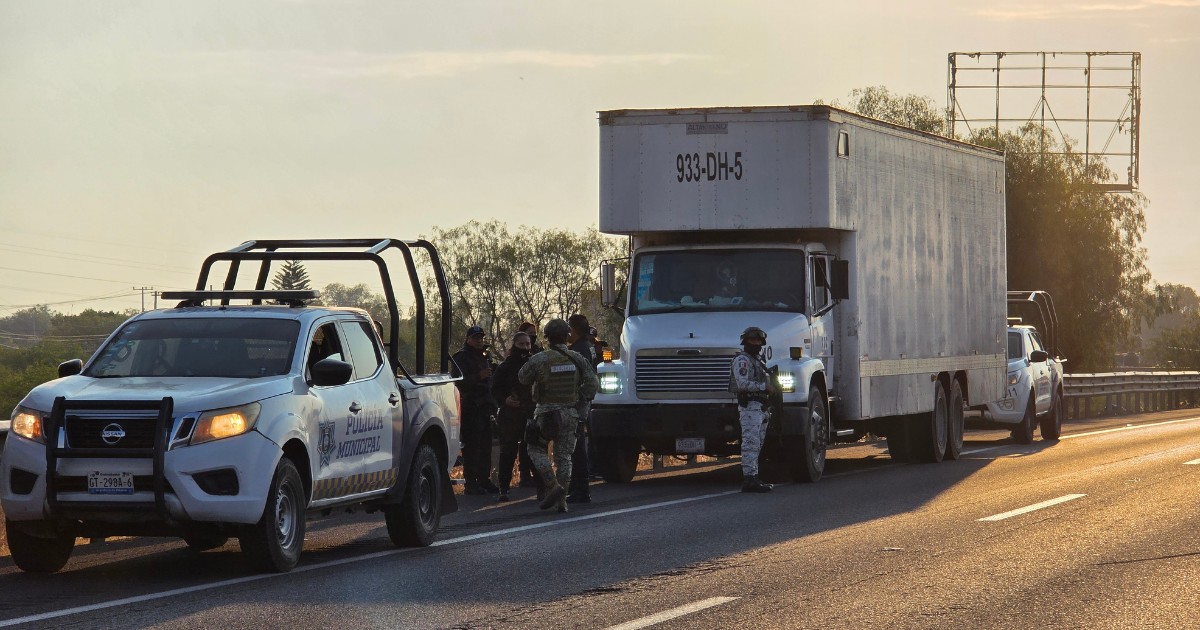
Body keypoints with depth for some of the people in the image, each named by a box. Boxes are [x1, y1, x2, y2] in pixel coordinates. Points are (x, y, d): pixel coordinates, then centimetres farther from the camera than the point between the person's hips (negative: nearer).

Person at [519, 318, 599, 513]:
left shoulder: (539, 359, -11)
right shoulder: (576, 359, 0)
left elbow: (523, 378, 3)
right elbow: (593, 383, 2)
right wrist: (579, 399, 12)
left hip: (546, 413, -4)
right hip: (570, 413, 4)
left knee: (536, 448, 11)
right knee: (564, 455, 8)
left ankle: (553, 486, -7)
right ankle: (562, 500, 4)